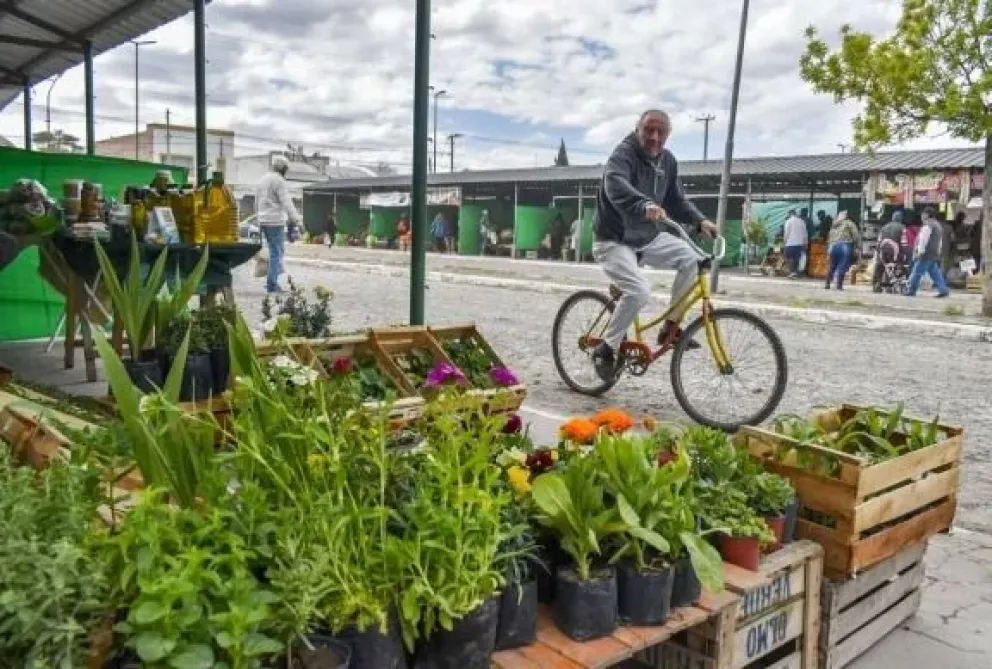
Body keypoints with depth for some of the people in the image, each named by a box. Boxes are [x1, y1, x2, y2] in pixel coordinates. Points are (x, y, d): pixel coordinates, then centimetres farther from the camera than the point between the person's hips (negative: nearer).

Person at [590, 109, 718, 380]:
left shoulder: (668, 160, 4)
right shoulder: (623, 154, -19)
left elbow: (678, 200, 10)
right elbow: (616, 186, -41)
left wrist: (700, 221, -8)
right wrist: (645, 205, -59)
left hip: (648, 237, 7)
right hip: (614, 240, -7)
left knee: (692, 258, -10)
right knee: (639, 290, -26)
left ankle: (671, 327, 2)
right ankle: (607, 349, -7)